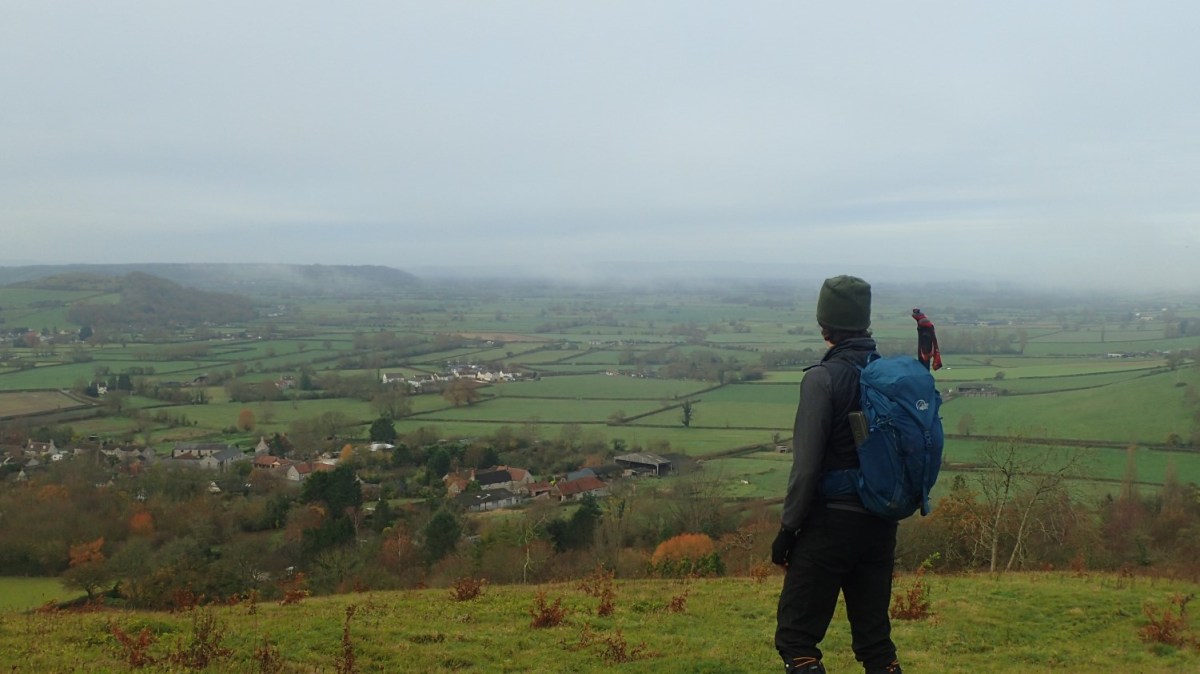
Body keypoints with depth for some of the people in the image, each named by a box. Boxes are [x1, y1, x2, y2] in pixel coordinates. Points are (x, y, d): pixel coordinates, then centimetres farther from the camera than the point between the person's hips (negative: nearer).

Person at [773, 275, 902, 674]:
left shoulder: (822, 379, -13)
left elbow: (807, 465, -15)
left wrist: (787, 528, -7)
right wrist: (889, 510, 17)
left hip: (831, 523, -6)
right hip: (881, 525, 7)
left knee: (795, 637, 1)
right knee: (874, 635, 16)